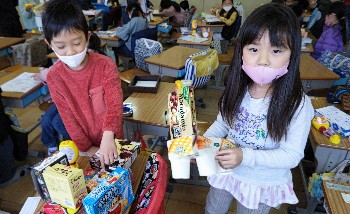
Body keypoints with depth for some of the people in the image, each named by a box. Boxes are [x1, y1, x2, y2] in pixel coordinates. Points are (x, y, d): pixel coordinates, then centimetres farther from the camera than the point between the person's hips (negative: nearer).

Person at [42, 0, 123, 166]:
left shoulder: (106, 65, -18)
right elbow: (68, 117, -9)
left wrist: (108, 136, -40)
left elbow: (115, 102, -26)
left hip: (111, 139, -1)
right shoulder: (54, 76, -12)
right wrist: (86, 147, -10)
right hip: (85, 142, 2)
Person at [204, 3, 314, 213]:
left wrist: (245, 156, -35)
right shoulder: (237, 90, -15)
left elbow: (292, 155, -24)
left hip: (263, 183, -3)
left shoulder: (298, 105, -27)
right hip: (227, 170, 4)